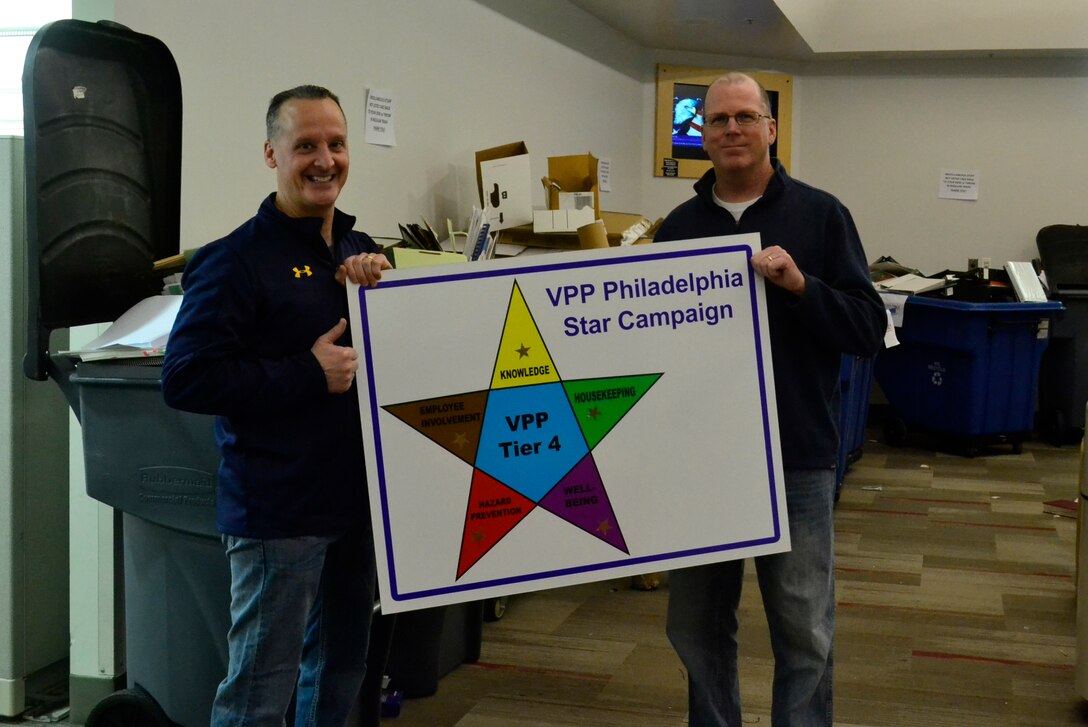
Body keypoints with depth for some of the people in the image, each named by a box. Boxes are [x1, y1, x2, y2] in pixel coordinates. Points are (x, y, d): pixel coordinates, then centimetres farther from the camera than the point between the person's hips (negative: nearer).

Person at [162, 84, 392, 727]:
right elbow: (185, 380, -17)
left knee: (342, 668, 20)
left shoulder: (362, 252, 11)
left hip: (360, 499, 7)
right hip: (278, 511, -7)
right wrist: (309, 374, -20)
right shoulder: (237, 260, -11)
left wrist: (383, 285, -7)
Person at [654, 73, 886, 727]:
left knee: (804, 635, 4)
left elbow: (869, 330, -6)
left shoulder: (820, 215, -1)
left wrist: (800, 285, -19)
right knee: (697, 625, 13)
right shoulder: (680, 226, 9)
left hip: (797, 459, -3)